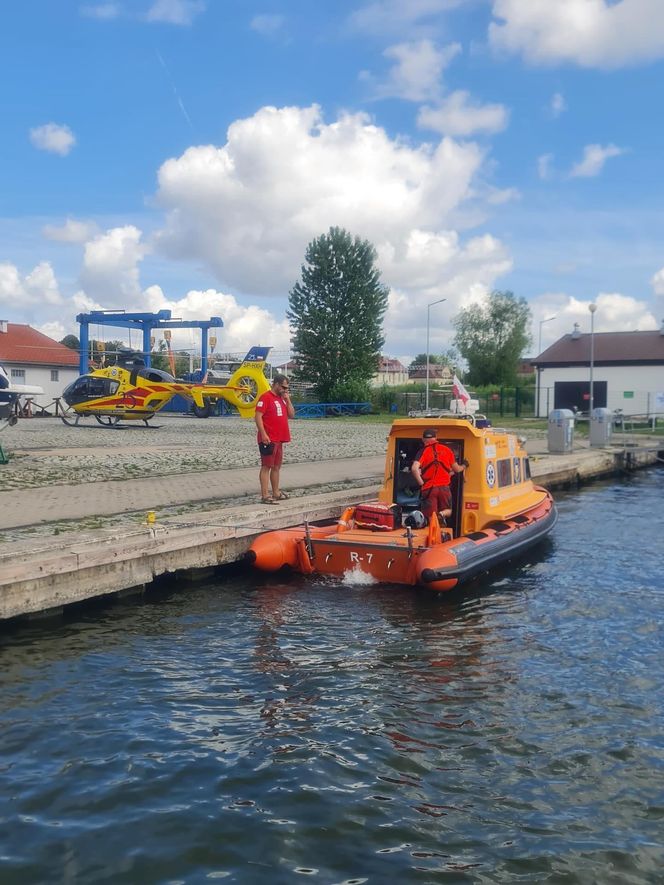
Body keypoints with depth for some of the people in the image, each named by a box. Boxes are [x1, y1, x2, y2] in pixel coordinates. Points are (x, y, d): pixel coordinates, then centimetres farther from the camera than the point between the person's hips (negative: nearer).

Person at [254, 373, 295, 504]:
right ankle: (265, 495, -8)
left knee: (276, 466, 14)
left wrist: (288, 400, 3)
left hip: (279, 439, 9)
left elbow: (291, 415, 15)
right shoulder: (266, 397, -10)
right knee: (266, 466, -8)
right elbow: (258, 416, -16)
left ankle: (276, 493, 22)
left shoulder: (282, 398, 17)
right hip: (268, 439, -9)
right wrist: (263, 434, -22)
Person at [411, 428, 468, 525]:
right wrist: (463, 466, 40)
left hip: (429, 488, -2)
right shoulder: (447, 450, 7)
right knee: (448, 511, 19)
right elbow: (456, 469, 18)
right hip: (444, 487, 2)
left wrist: (421, 483, -6)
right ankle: (442, 514, -14)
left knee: (430, 517, 5)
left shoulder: (423, 451, -2)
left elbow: (414, 469, -18)